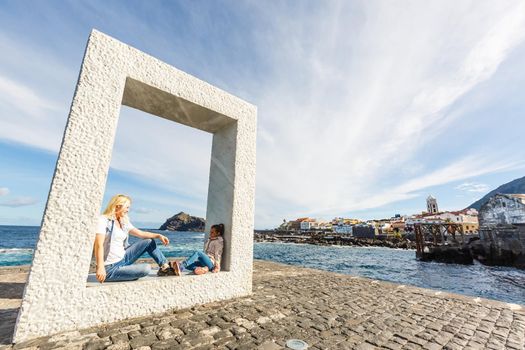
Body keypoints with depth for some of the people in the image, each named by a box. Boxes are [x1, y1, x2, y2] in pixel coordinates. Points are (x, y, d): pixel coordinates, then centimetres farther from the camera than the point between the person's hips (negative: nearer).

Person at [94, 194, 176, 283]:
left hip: (123, 258, 8)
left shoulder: (124, 222, 10)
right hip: (110, 268, -8)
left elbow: (141, 234, 7)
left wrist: (158, 236, -8)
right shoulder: (104, 220, -12)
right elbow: (99, 245, -23)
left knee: (149, 241, 1)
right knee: (146, 268, -26)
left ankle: (166, 266, 3)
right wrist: (100, 268, -33)